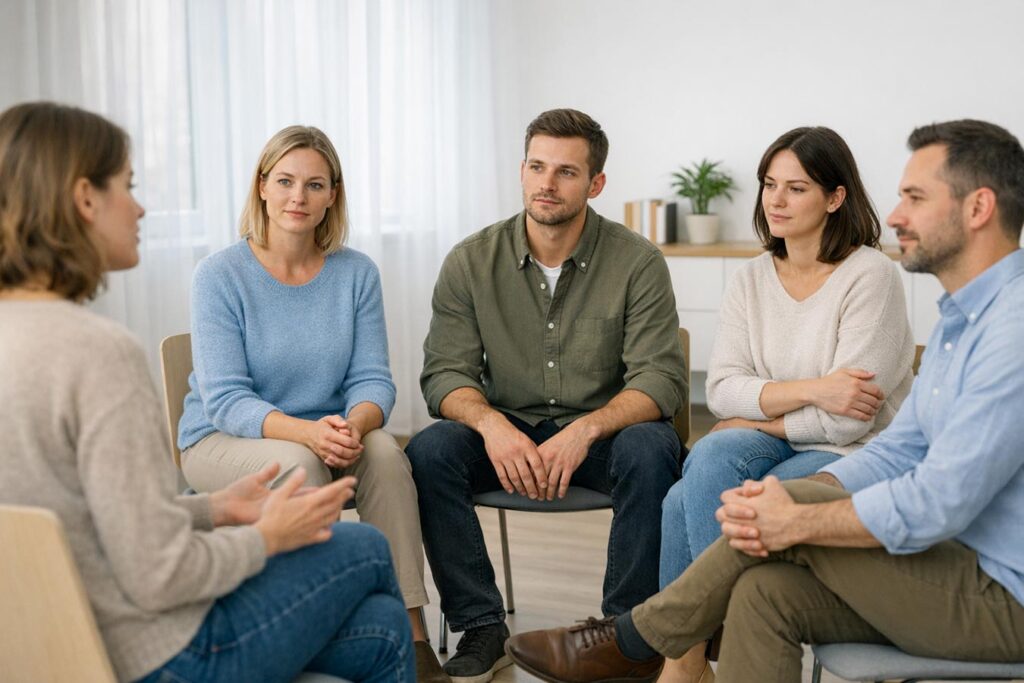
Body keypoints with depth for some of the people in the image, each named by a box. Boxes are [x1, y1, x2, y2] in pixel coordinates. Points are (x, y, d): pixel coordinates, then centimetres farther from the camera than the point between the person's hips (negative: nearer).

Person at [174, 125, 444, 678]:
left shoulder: (356, 273, 0)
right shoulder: (220, 275, -10)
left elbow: (373, 379, -3)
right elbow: (225, 399, -16)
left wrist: (353, 425, -28)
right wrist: (307, 432, -34)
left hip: (325, 435, 3)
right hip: (222, 441, -2)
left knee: (386, 452, -28)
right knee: (298, 463, -34)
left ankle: (411, 634, -24)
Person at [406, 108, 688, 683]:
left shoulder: (637, 262, -7)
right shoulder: (471, 262, -2)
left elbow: (661, 378, -13)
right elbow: (445, 373, -6)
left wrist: (587, 429, -32)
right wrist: (490, 422, -28)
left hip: (604, 430, -1)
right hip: (508, 434, 2)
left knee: (649, 451, -33)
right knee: (428, 452, -26)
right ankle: (482, 628, -11)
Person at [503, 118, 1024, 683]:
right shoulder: (959, 319, 14)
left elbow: (936, 503, -27)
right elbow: (899, 449, 11)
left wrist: (794, 521, -18)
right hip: (965, 568, 8)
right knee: (763, 590, -10)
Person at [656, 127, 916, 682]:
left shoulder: (871, 277, -10)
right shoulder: (751, 280, 8)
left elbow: (846, 420, -15)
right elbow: (722, 389, -3)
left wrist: (755, 422, -7)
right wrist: (810, 390, -17)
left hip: (851, 459, -5)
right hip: (769, 448, 5)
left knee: (688, 506, -26)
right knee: (710, 459, -28)